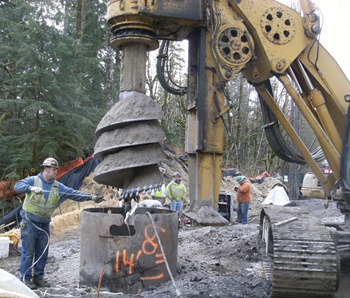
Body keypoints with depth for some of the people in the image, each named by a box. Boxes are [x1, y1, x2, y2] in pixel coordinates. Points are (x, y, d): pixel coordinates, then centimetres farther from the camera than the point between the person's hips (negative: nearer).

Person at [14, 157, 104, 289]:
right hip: (30, 223, -5)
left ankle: (38, 277, 22)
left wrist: (91, 197, -8)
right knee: (28, 252, -2)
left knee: (42, 252, 10)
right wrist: (31, 188, -39)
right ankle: (25, 279, 7)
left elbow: (73, 193, 1)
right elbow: (18, 186, -21)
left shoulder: (58, 187, 6)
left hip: (45, 224, 5)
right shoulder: (33, 180, -6)